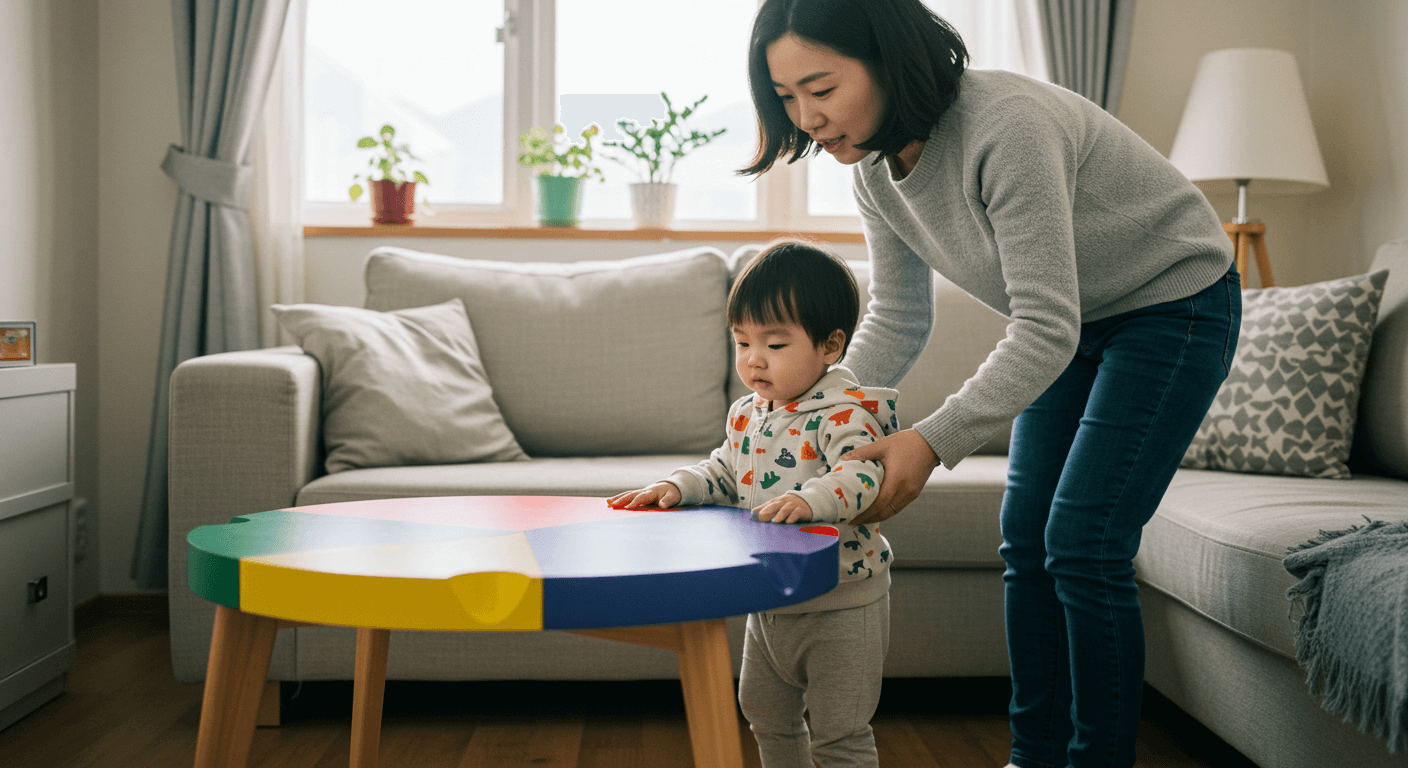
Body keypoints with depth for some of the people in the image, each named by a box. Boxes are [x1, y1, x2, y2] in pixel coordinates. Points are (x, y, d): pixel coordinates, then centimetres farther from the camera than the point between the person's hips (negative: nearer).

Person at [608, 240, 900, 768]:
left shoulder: (844, 410, -19)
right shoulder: (746, 413, 5)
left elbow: (861, 473, -33)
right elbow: (725, 473, 13)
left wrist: (809, 500, -49)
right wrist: (677, 486, -4)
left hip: (841, 603, -8)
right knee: (766, 715, 24)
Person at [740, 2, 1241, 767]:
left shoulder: (1006, 126, -35)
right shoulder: (875, 167, -10)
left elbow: (1046, 331, -36)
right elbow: (896, 322, -2)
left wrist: (931, 441, -40)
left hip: (1173, 302, -7)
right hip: (1073, 319, 8)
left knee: (1083, 545, -11)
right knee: (1025, 537, 5)